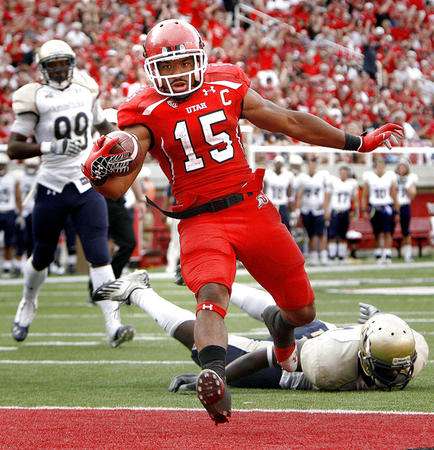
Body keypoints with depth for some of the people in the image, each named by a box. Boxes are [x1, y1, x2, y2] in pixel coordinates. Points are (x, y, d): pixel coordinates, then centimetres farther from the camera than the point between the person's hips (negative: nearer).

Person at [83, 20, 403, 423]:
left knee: (303, 310, 12)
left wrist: (357, 144, 20)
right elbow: (116, 187, -12)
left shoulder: (226, 86, 3)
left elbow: (289, 122, 14)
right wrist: (99, 171, -37)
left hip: (252, 208, 3)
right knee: (211, 294, -33)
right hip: (200, 221, -3)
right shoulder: (146, 114, -6)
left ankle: (279, 323, 48)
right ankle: (214, 379, -49)